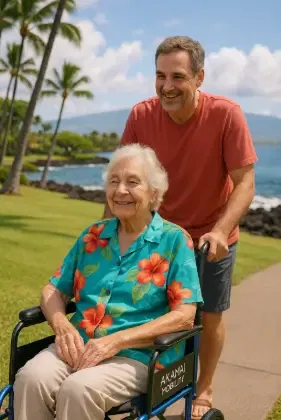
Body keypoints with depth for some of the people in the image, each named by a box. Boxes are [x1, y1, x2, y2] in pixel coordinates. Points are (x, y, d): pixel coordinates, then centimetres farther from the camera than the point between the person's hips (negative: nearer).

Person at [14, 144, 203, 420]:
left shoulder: (174, 240, 0)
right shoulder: (92, 236, 13)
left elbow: (184, 316, -8)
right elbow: (53, 291, 16)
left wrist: (116, 341, -16)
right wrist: (62, 326, -8)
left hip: (139, 356, -3)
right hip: (78, 346, 4)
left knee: (77, 389, -32)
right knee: (30, 378, -27)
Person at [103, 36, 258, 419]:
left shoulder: (226, 114, -24)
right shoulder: (142, 115, -16)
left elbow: (245, 182, -24)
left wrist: (220, 231, -36)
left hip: (212, 236, -2)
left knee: (210, 316, 12)